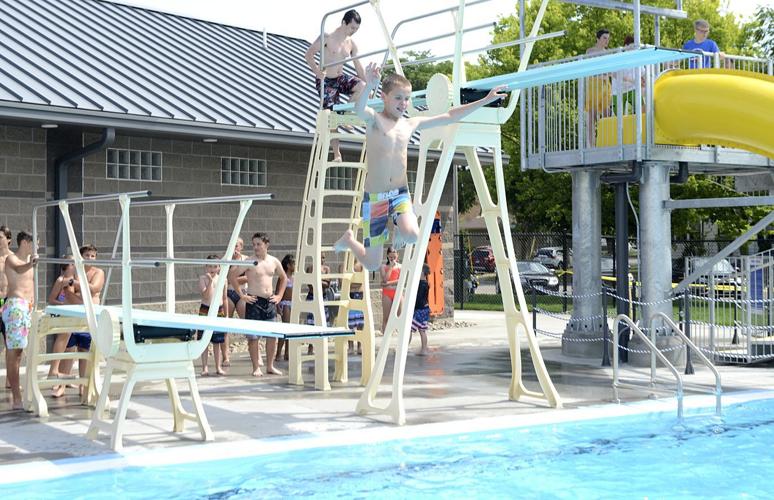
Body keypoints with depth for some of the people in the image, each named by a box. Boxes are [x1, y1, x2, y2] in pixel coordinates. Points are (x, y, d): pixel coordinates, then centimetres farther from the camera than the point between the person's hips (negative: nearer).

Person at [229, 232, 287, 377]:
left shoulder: (274, 261, 7)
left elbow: (283, 278, 23)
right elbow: (232, 276, -11)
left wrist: (279, 295, 13)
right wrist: (241, 295, -11)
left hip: (270, 302, 5)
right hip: (254, 301, -5)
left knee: (273, 335, 6)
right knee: (253, 335, -2)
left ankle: (270, 366, 17)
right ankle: (256, 368, 6)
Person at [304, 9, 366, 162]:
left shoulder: (351, 44, 5)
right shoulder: (327, 37, -12)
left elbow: (358, 66, 9)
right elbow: (308, 55, -13)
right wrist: (318, 73, -23)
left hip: (341, 78, 5)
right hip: (325, 81, -5)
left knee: (362, 87, -25)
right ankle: (336, 153, 0)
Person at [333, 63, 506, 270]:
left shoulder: (410, 124, 7)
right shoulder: (374, 120, -8)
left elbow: (450, 116, 12)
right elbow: (359, 109, -32)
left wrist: (485, 100, 10)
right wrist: (370, 86, -53)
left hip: (400, 193, 4)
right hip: (375, 196, -4)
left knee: (412, 235, -29)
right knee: (372, 264, 2)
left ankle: (397, 230, 10)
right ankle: (349, 238, 36)